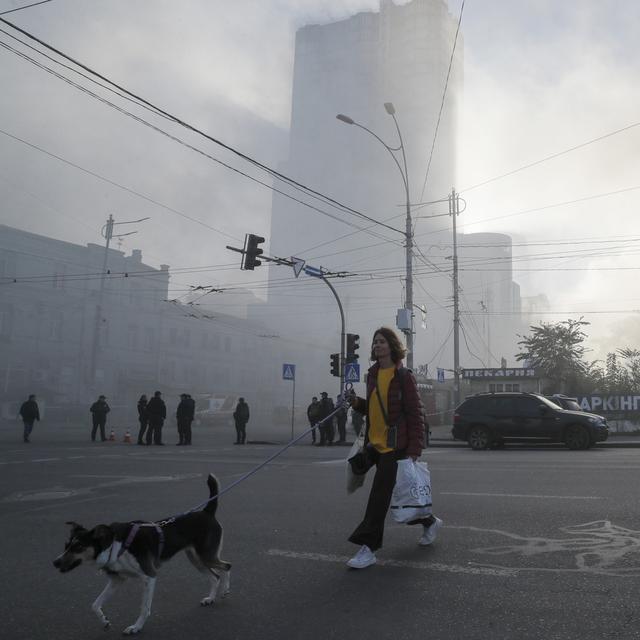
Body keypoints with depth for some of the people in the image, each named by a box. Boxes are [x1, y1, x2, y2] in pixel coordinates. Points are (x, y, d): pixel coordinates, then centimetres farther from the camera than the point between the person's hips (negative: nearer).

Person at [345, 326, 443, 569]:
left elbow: (416, 414, -12)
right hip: (376, 444, 8)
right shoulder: (373, 375, 11)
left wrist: (414, 450, -16)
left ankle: (368, 548, -2)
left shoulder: (404, 377, -10)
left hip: (395, 446, -8)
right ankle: (429, 522, 40)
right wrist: (358, 403, -1)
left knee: (379, 494, -9)